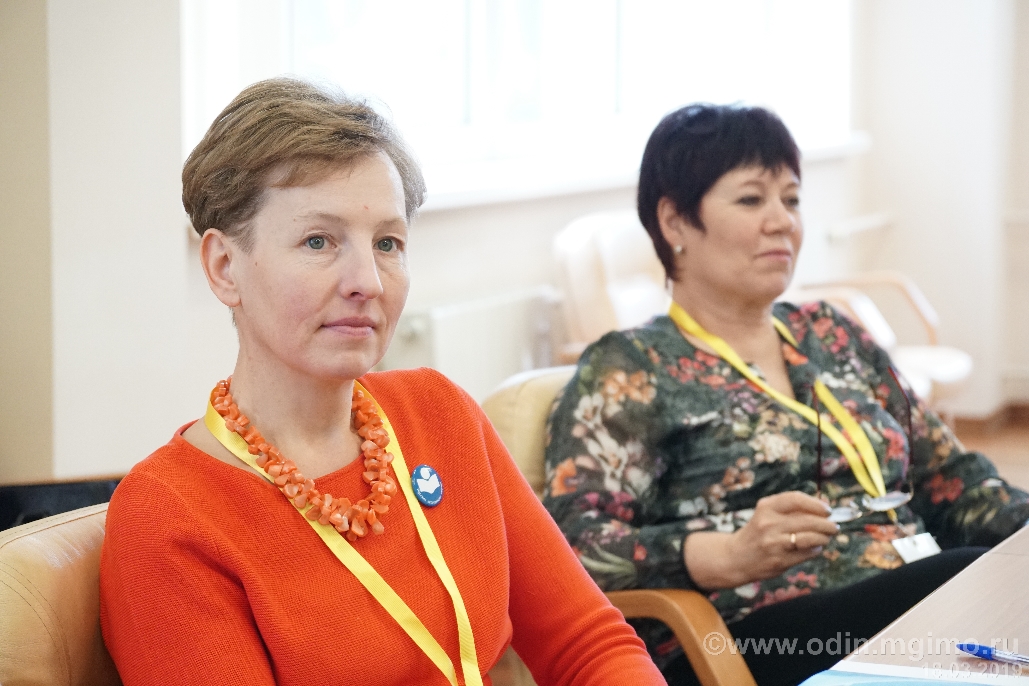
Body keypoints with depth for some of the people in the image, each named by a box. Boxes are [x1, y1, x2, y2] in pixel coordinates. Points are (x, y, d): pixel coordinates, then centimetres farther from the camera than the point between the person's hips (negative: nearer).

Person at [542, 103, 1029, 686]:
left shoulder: (836, 338, 23)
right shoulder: (630, 369, 4)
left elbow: (953, 476, 24)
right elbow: (574, 540, -8)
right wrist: (731, 557, -23)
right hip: (754, 637, -7)